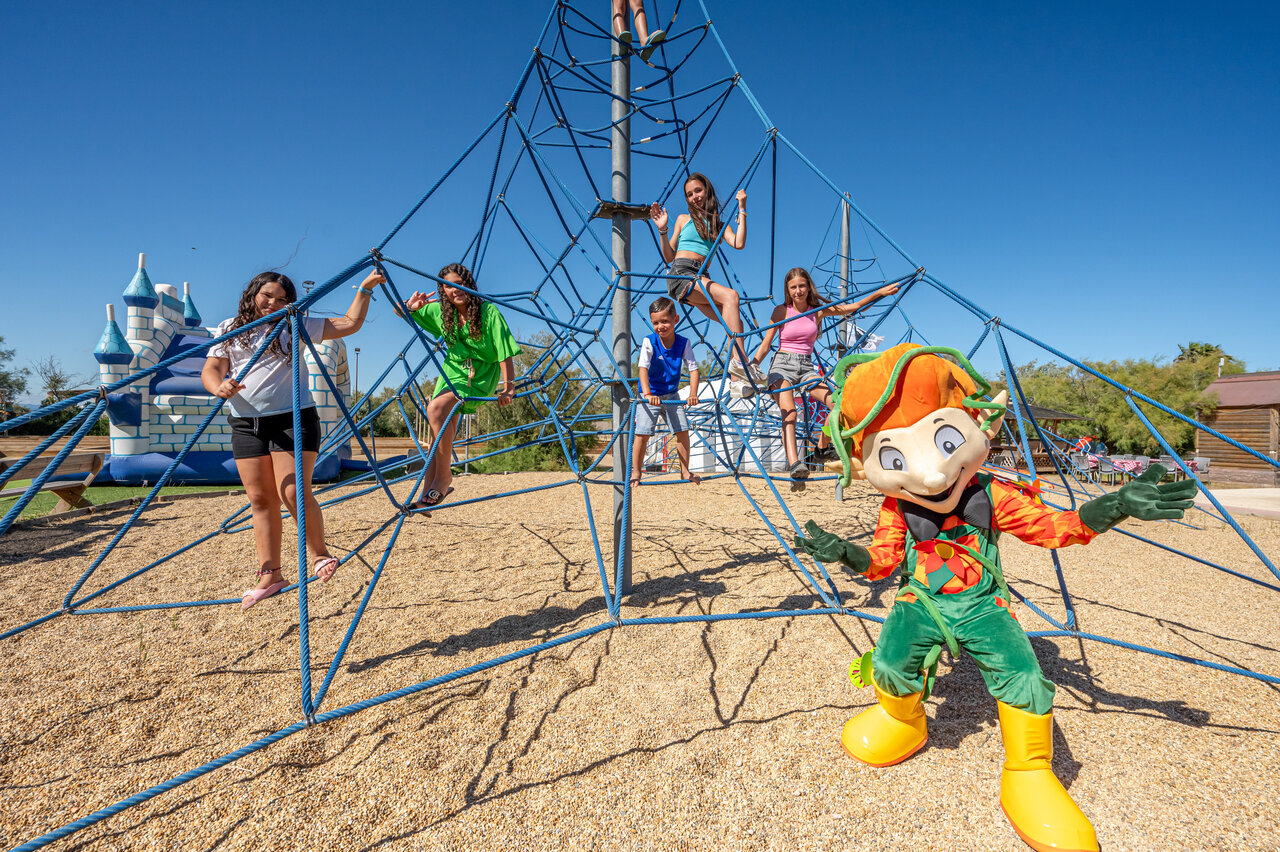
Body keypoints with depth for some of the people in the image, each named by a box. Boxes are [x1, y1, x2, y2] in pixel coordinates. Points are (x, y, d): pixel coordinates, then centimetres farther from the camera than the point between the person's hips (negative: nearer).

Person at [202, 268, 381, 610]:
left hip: (293, 419, -3)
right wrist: (219, 387, -17)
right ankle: (270, 575, 12)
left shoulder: (297, 327, 8)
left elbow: (349, 324, 7)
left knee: (294, 492, -14)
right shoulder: (228, 329, 13)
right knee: (260, 499, 4)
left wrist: (365, 288, 2)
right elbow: (210, 369, 6)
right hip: (246, 424, 3)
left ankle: (318, 552, 8)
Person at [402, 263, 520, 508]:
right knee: (443, 428, -1)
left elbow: (505, 352, -17)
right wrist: (411, 306, -16)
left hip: (479, 375, -6)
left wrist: (509, 386, -21)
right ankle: (428, 493, 5)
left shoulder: (488, 312, -17)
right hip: (452, 370, 6)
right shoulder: (439, 311, -1)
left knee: (436, 408, -28)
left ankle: (444, 476, -17)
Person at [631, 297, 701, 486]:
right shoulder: (649, 342, -17)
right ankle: (636, 472, 6)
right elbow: (643, 368, -27)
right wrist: (647, 394, -42)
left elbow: (693, 369, -13)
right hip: (650, 395, -3)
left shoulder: (683, 343, -9)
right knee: (643, 433, -8)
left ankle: (686, 471, 15)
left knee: (683, 431, 1)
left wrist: (693, 394, -29)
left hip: (672, 395, 3)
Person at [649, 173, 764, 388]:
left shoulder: (719, 225, 21)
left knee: (735, 321, -17)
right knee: (730, 295, -29)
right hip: (681, 273, -4)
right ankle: (740, 361, -38)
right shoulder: (683, 219, 18)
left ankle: (738, 377, -20)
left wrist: (742, 209, 4)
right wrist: (662, 231, 1)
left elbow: (738, 243, -1)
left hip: (701, 279, 4)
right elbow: (669, 257, 14)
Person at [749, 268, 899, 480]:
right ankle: (793, 463, -41)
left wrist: (880, 292, 4)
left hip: (807, 367, 4)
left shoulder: (818, 311, 10)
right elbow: (765, 345, 1)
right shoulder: (781, 311, 2)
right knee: (789, 412, -28)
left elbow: (854, 307, 13)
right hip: (782, 364, -3)